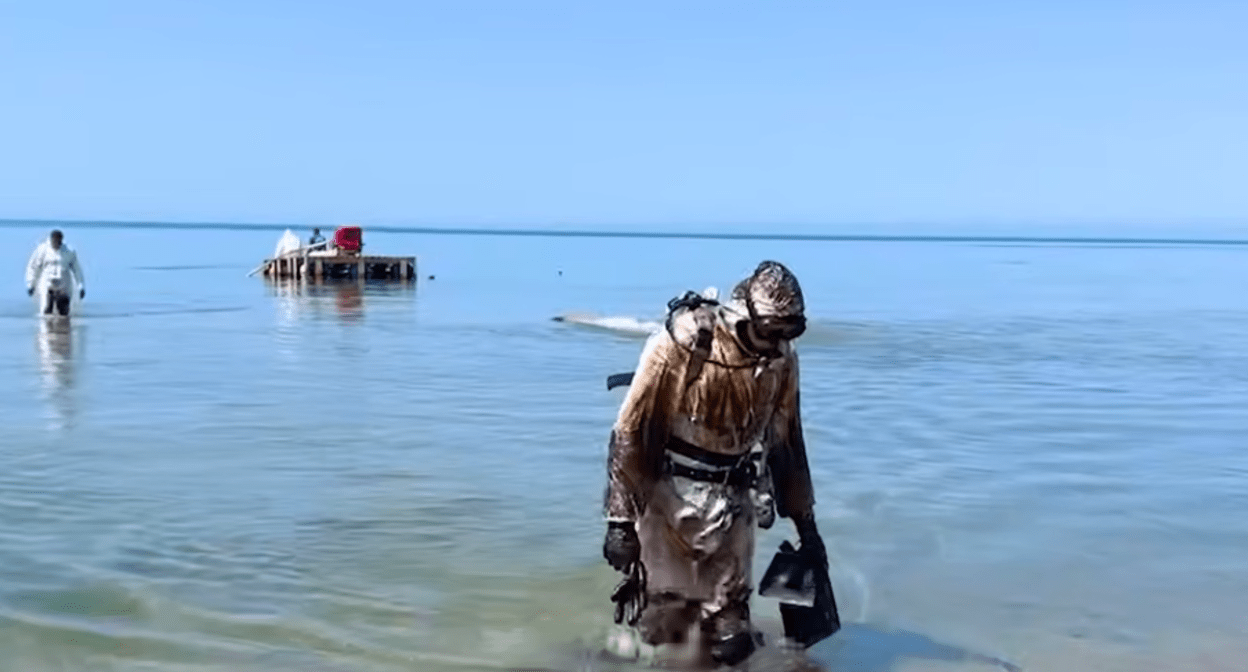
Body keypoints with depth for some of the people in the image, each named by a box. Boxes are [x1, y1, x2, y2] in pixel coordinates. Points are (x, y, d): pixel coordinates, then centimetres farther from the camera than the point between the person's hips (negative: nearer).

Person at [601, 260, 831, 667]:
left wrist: (806, 525, 16)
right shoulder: (680, 345, -17)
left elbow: (787, 442, 12)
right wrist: (620, 518, -12)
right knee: (666, 624, 4)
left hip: (733, 505, 4)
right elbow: (630, 432, -13)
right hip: (670, 499, -4)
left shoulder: (782, 360, 0)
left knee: (731, 639, 6)